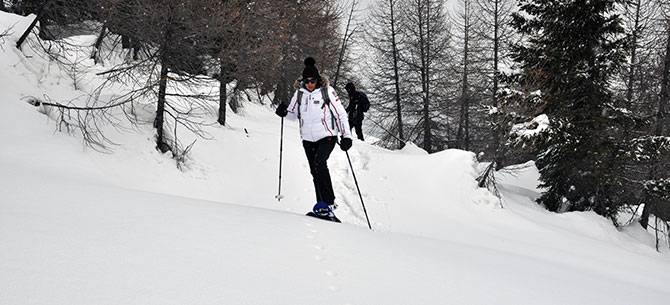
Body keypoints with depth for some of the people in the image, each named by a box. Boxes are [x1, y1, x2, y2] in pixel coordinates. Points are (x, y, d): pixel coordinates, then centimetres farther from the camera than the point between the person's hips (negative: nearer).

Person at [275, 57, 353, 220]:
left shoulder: (327, 91, -6)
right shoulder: (299, 93, 5)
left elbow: (340, 114, -3)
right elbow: (294, 113, 17)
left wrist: (346, 136, -9)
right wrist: (284, 112, -7)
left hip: (327, 136, -5)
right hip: (308, 139, 5)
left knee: (319, 164, -25)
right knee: (315, 171, 5)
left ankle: (328, 202, -21)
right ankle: (323, 206, 13)